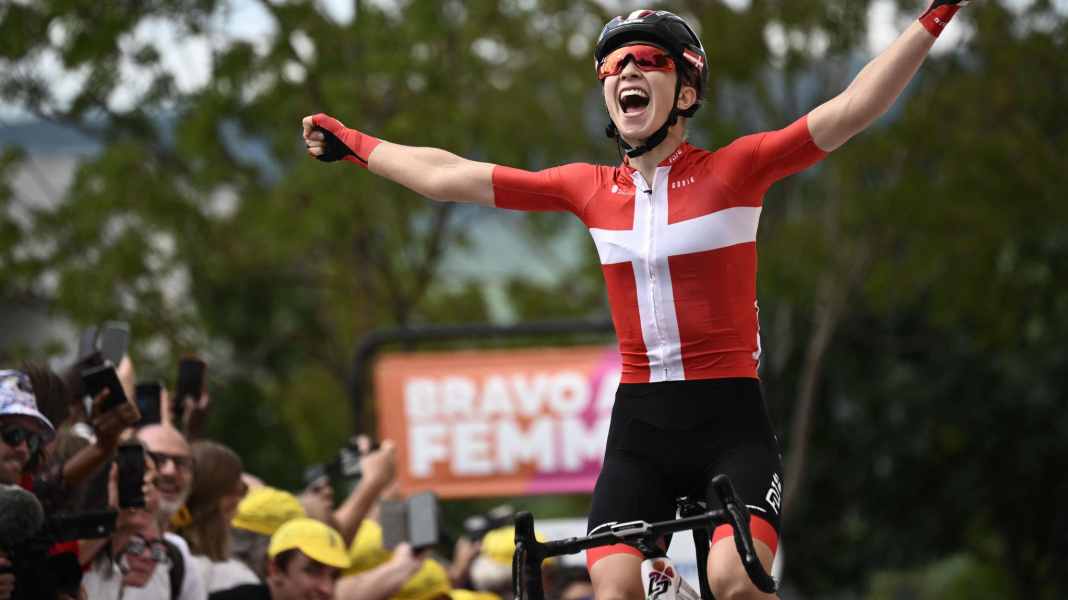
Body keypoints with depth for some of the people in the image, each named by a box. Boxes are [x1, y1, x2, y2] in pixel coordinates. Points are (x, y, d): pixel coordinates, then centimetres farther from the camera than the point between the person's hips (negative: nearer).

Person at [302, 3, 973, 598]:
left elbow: (853, 108, -13)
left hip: (732, 422, -4)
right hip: (639, 428, 4)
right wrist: (352, 144, 18)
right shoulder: (591, 189, 6)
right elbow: (449, 176, 14)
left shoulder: (735, 170, -3)